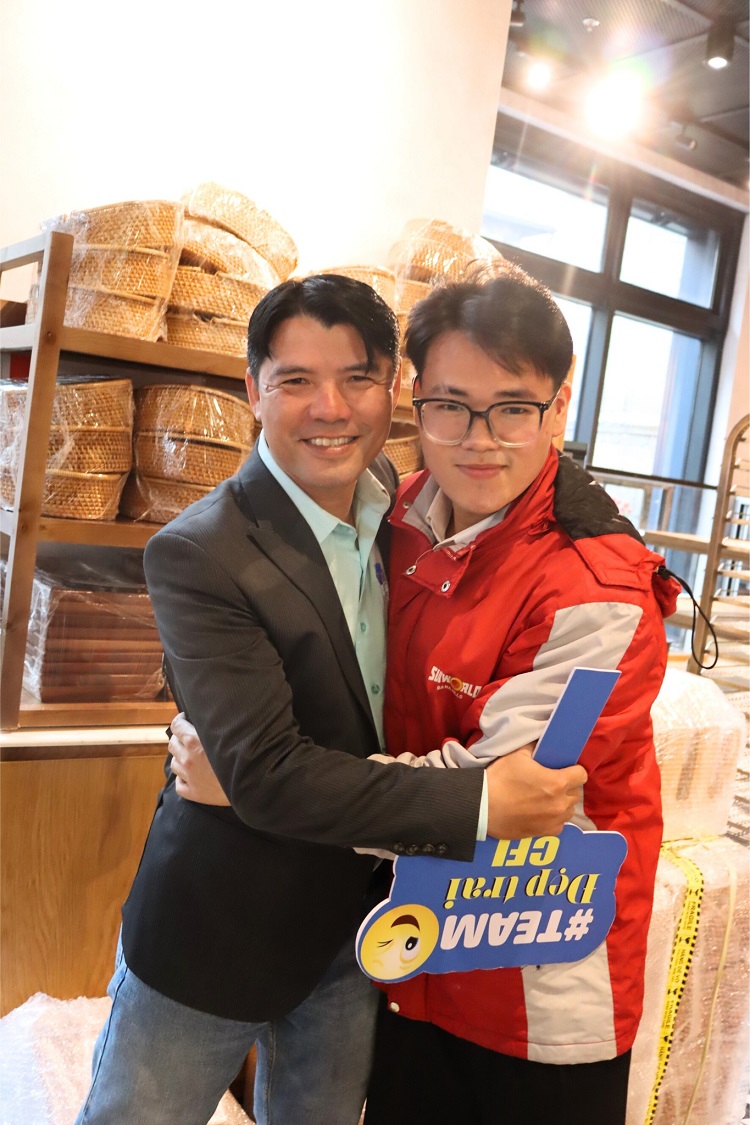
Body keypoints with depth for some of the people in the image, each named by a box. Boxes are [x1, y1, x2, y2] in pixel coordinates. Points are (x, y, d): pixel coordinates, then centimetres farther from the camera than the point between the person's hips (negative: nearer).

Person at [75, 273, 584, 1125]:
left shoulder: (399, 498, -3)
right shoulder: (196, 555, -23)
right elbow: (264, 772, -27)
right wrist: (479, 804, -30)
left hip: (360, 922, 5)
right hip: (216, 930, -5)